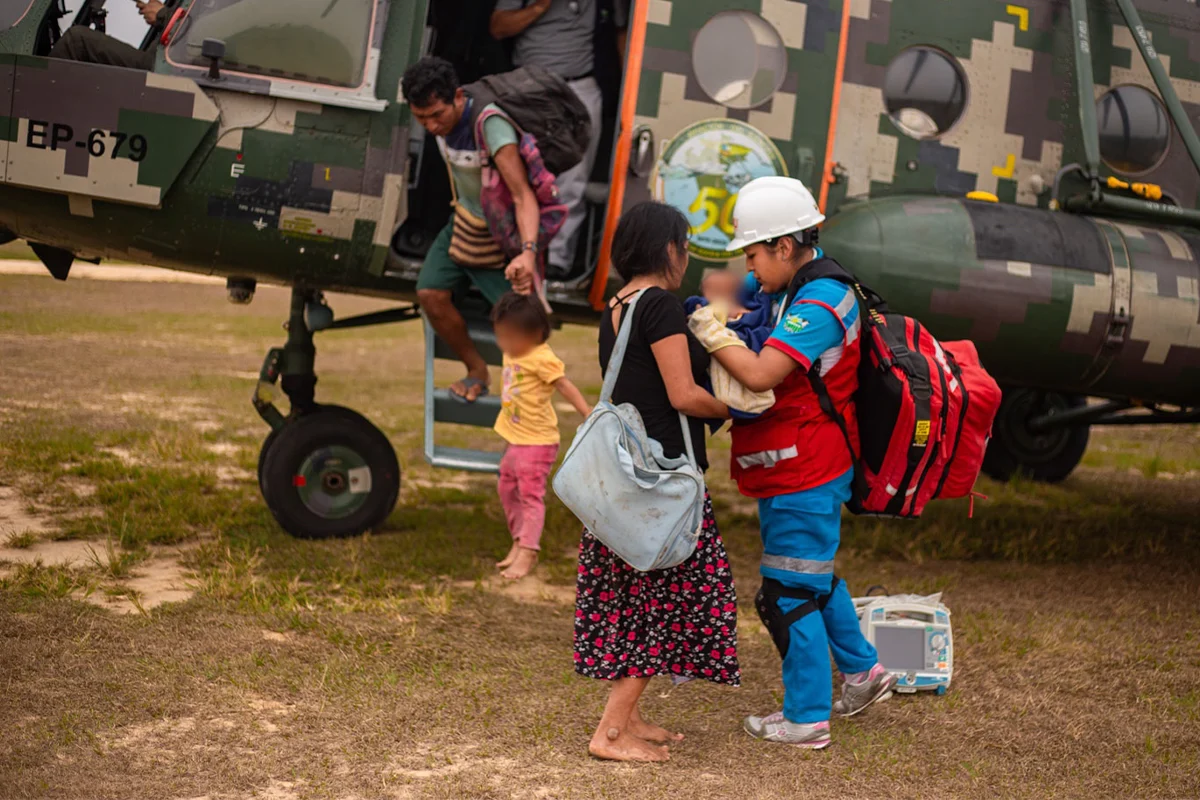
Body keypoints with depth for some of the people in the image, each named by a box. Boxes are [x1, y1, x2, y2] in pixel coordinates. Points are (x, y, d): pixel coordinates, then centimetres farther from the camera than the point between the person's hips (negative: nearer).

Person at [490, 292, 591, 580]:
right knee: (508, 491, 16)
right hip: (514, 438, 10)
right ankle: (519, 543, 28)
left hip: (537, 441, -10)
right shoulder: (512, 354, 5)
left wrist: (589, 416, -31)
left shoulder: (542, 358, -20)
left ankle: (526, 554, -8)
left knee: (531, 494, -9)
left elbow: (566, 386, -25)